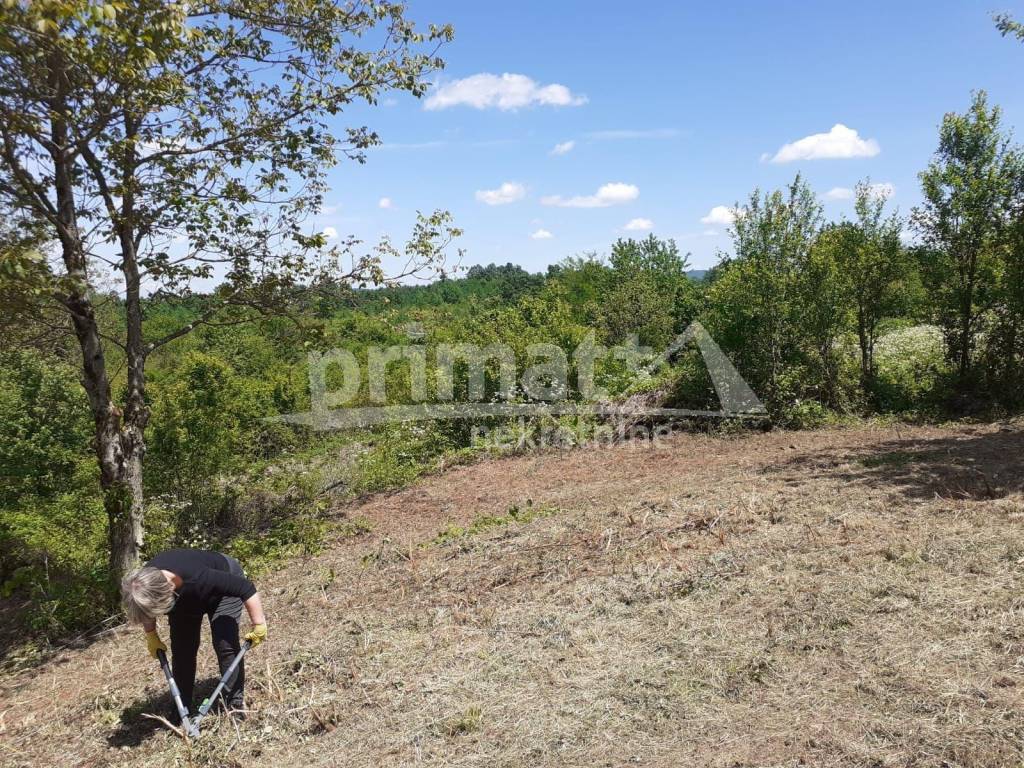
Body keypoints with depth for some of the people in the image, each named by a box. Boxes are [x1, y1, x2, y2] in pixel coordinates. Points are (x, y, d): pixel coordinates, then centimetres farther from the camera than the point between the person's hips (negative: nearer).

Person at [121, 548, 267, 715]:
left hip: (223, 584, -5)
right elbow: (146, 611, -3)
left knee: (226, 644, -15)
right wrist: (151, 637, 2)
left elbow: (246, 588, -40)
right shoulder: (145, 583, -30)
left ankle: (236, 703, -2)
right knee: (181, 649, -2)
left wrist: (259, 626, -35)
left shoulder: (197, 578, -47)